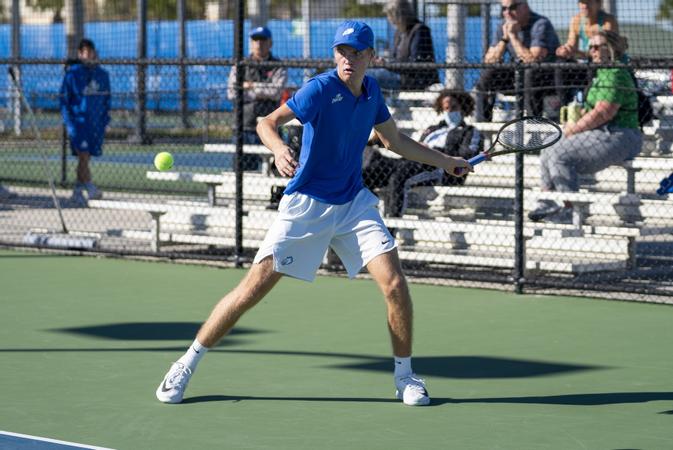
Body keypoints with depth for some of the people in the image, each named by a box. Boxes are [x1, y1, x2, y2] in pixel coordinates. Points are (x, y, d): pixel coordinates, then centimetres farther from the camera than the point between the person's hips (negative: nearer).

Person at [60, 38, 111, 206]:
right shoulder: (72, 74, -2)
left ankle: (77, 192, 15)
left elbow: (107, 99, 16)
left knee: (84, 159, 7)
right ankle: (89, 188, -18)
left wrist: (105, 120, 8)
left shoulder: (103, 75, 10)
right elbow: (64, 99, -1)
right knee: (83, 155, -16)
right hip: (78, 121, -4)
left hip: (97, 123, 4)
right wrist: (68, 122, -8)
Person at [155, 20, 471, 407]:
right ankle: (187, 365, 6)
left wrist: (444, 161, 21)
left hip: (354, 204, 5)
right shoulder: (320, 89, -16)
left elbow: (395, 140, 20)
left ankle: (406, 376, 8)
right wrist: (279, 148, -45)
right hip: (307, 205, -5)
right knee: (253, 288, -7)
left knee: (395, 284, -10)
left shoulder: (371, 90, 4)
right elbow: (268, 122, -24)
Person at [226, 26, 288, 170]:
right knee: (244, 169, 0)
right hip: (246, 128, 1)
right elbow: (232, 93, -3)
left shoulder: (278, 67, 6)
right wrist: (263, 92, -4)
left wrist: (251, 86, -5)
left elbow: (277, 91, -11)